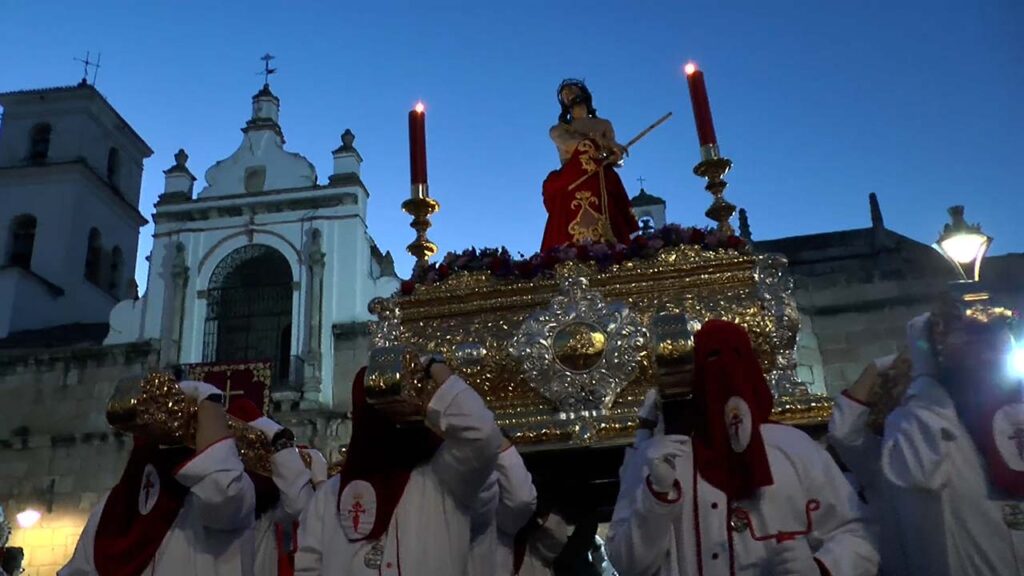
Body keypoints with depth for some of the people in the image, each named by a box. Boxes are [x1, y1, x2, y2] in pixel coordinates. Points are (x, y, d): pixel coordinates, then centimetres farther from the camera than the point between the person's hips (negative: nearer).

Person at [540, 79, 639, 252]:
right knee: (572, 237, -20)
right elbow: (569, 144, -1)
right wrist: (596, 142, -9)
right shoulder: (558, 129, 23)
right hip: (571, 185, -1)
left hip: (601, 185, 1)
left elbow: (614, 153, 10)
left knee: (605, 233, -19)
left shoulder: (604, 125, 27)